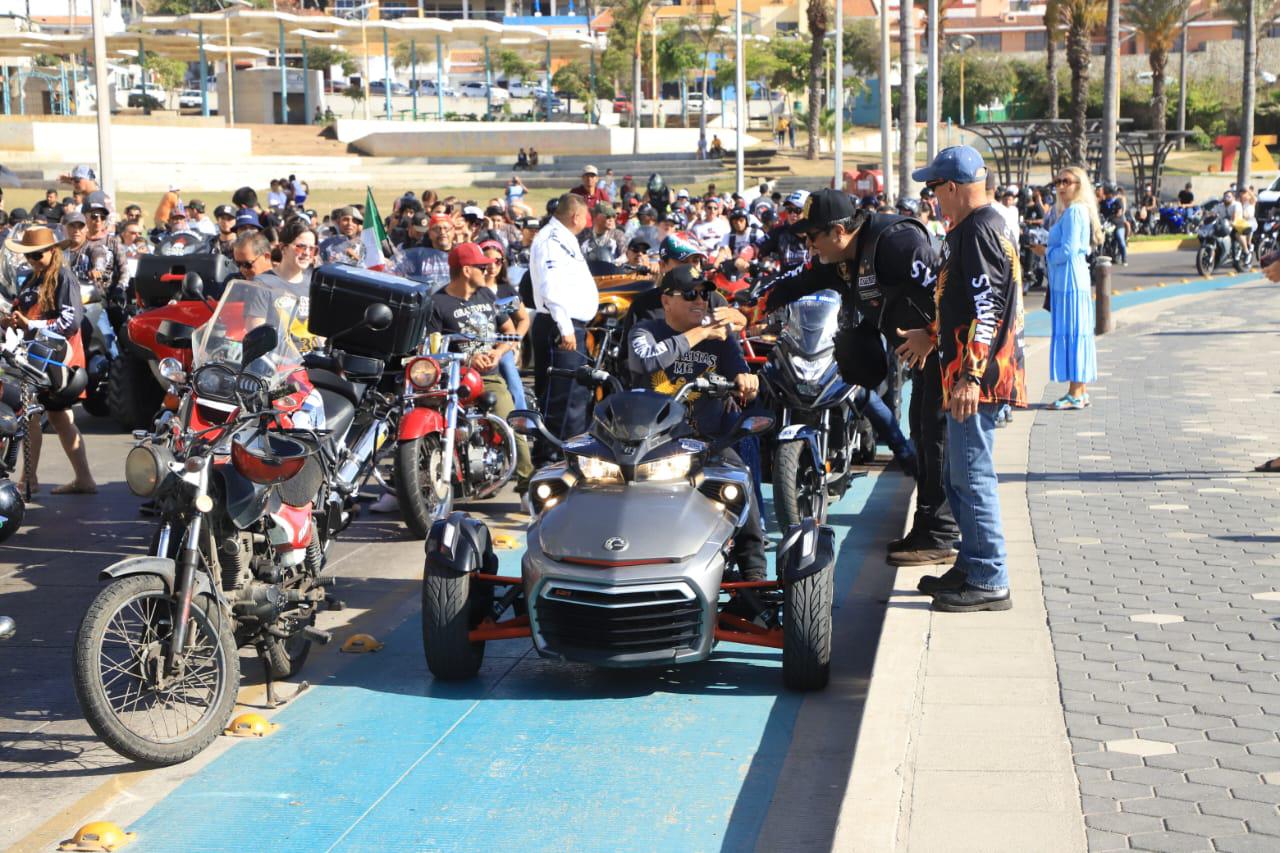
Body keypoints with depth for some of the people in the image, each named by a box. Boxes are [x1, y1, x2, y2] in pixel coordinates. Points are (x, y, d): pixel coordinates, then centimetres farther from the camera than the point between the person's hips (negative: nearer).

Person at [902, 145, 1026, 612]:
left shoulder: (978, 231, -16)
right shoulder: (981, 226, 18)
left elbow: (986, 308, -23)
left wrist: (970, 376, -27)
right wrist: (932, 336, 39)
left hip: (975, 378, -11)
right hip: (969, 372, 11)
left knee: (972, 476, -7)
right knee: (960, 476, 17)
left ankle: (989, 582, -2)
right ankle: (971, 567, 25)